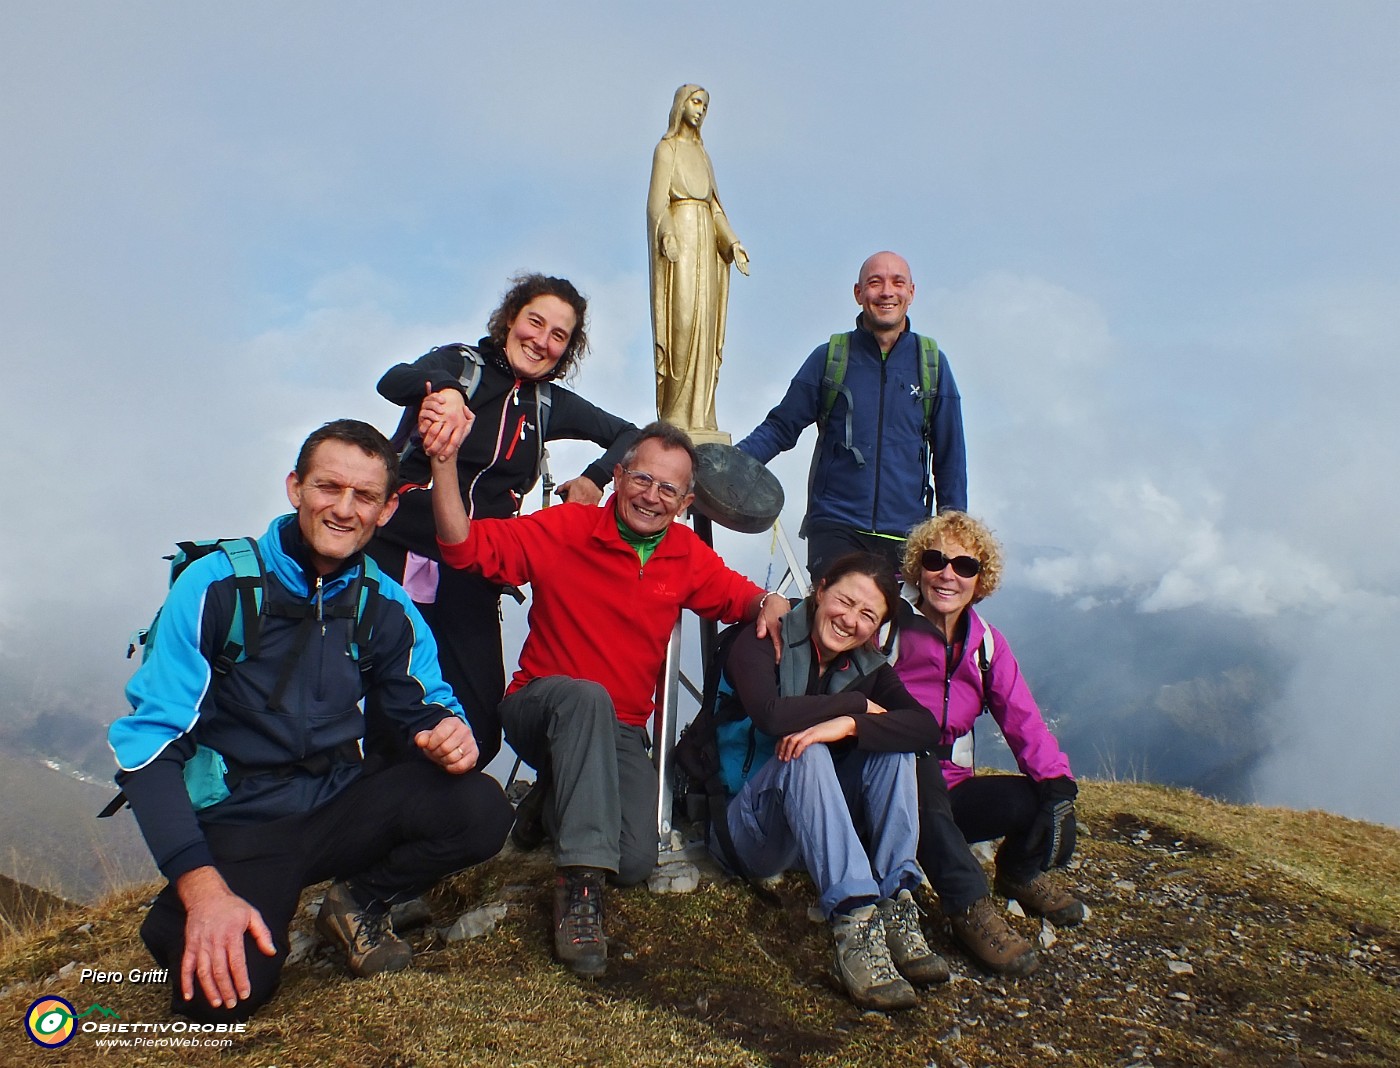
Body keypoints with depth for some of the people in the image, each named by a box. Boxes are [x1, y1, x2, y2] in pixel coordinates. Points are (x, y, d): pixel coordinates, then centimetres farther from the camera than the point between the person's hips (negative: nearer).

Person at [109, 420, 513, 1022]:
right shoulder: (217, 586, -11)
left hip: (338, 808, 4)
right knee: (224, 989, -30)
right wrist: (202, 885, -26)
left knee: (481, 811, -23)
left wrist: (449, 731, -18)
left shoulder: (384, 606, 1)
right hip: (237, 822, -3)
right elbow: (147, 742, -14)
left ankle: (359, 903, 5)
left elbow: (425, 704, 11)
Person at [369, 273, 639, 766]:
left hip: (469, 576, 3)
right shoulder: (461, 363, 4)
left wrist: (595, 478, -1)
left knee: (479, 733, -4)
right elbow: (393, 381, -17)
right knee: (389, 724, -8)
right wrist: (443, 390, -40)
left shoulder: (549, 403, 15)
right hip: (395, 554, -3)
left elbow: (629, 435, 20)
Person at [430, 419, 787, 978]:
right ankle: (580, 883, -32)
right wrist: (445, 463, -28)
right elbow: (467, 546, -14)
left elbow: (737, 595, 14)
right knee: (586, 697, -40)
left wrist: (769, 603, -10)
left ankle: (557, 799, 19)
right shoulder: (564, 529, -10)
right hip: (541, 708, -3)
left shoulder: (688, 554, 1)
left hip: (619, 733, 4)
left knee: (635, 862, -16)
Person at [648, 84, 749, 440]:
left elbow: (714, 204, 19)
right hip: (680, 240, -7)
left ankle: (699, 414, 2)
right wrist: (667, 235, -28)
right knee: (682, 321, -14)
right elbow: (657, 201, -10)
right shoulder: (667, 148, 1)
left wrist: (733, 242, 8)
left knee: (705, 324, 1)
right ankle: (675, 416, -13)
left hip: (707, 242, 7)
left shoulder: (701, 152, 21)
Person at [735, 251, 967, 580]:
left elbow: (950, 459, 12)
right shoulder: (829, 357, 5)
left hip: (906, 535, 2)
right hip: (836, 528, -1)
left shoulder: (932, 363, 9)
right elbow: (781, 427, 8)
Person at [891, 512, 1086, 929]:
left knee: (1038, 801, -20)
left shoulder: (986, 643, 6)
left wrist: (1059, 785, -18)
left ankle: (1022, 873, 13)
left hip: (947, 793, 4)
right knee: (917, 755, -35)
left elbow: (1023, 721, -3)